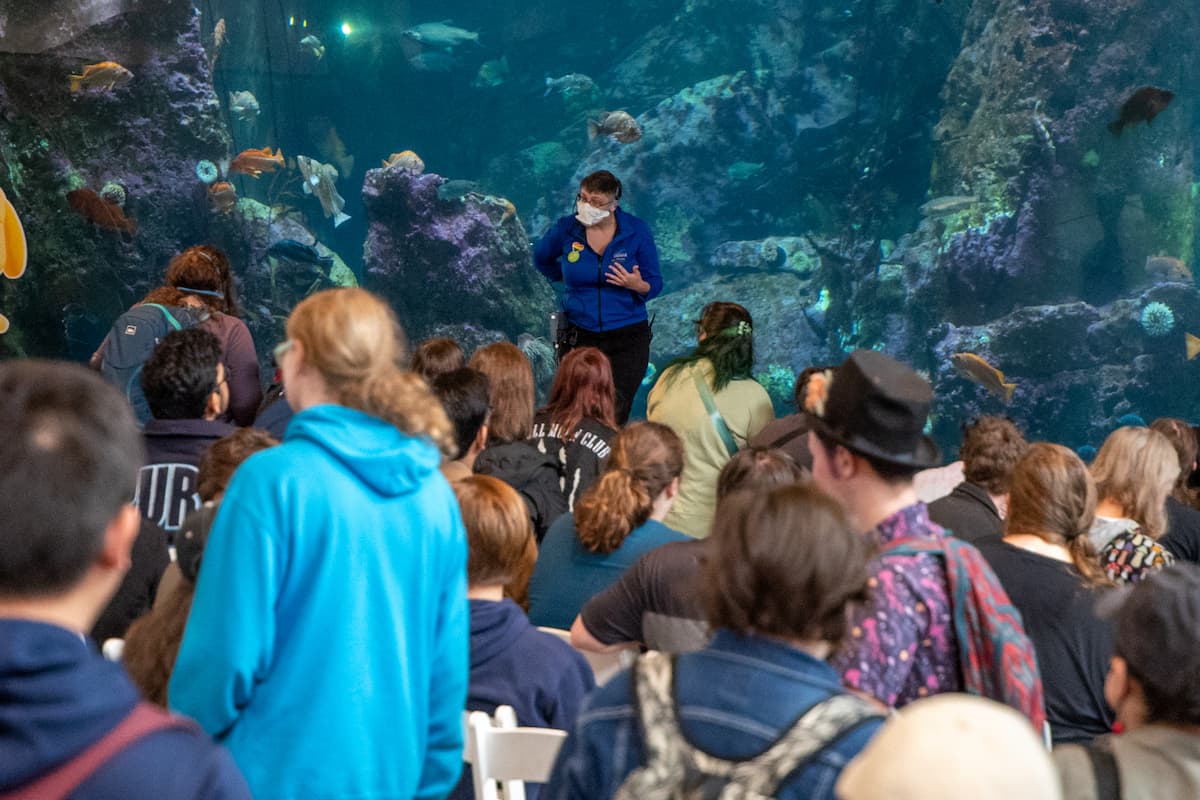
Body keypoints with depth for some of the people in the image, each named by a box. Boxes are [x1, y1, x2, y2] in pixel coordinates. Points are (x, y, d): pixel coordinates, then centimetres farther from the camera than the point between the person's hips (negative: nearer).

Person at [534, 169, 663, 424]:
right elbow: (541, 259, 19)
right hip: (578, 336, 1)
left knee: (615, 417, -2)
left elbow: (655, 284, -2)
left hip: (627, 338, -1)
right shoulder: (566, 228, -3)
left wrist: (638, 285, -22)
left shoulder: (637, 231, -5)